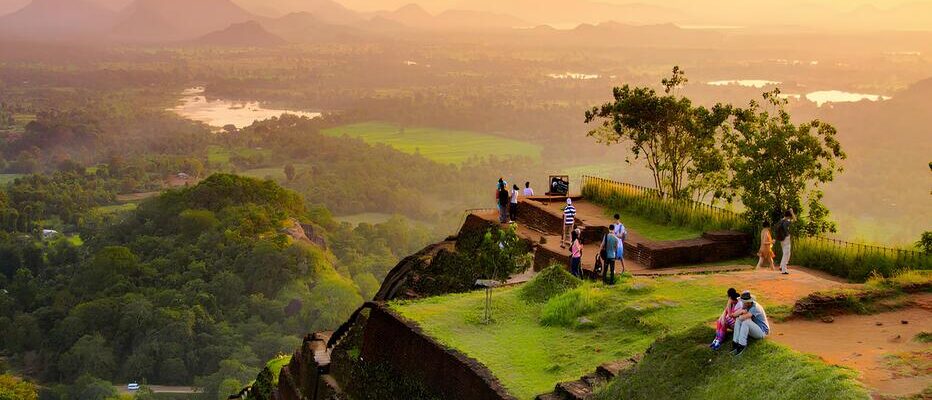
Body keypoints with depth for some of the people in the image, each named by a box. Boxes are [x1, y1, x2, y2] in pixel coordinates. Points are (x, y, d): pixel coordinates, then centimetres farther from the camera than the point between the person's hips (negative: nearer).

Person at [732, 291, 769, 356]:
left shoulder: (755, 307, -27)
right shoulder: (747, 305, -1)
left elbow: (743, 318, -36)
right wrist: (742, 311, -22)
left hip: (762, 331, -8)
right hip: (753, 329, 8)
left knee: (746, 321, -32)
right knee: (738, 319, -11)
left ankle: (742, 345, -28)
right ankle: (736, 343, -18)